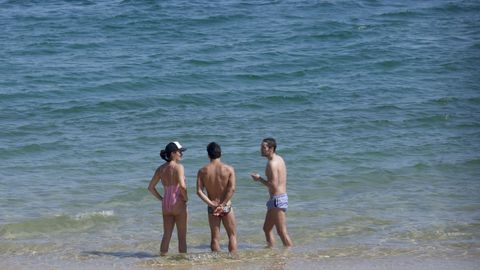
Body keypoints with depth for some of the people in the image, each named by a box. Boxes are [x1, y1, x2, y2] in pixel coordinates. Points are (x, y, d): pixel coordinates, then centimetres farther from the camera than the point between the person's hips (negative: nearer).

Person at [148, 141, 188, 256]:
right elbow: (182, 186, -25)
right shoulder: (178, 167, -13)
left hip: (166, 204, 6)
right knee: (182, 236, 4)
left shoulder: (160, 169, 6)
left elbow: (151, 187, 8)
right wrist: (185, 198, -9)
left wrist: (161, 199, 12)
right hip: (178, 203, -6)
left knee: (166, 235, 13)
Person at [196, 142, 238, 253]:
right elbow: (231, 189, -16)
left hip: (212, 207, 1)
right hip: (226, 206, -1)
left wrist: (212, 204, -13)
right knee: (232, 235, 10)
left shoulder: (202, 171, -3)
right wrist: (222, 205, -15)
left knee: (215, 237, 8)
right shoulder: (229, 169, -7)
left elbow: (199, 191, -11)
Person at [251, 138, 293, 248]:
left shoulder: (272, 163, -18)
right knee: (267, 228, 18)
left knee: (282, 232, -6)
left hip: (277, 199, -11)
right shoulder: (279, 159, 13)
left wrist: (259, 179, -12)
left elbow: (273, 185, -24)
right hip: (282, 197, 11)